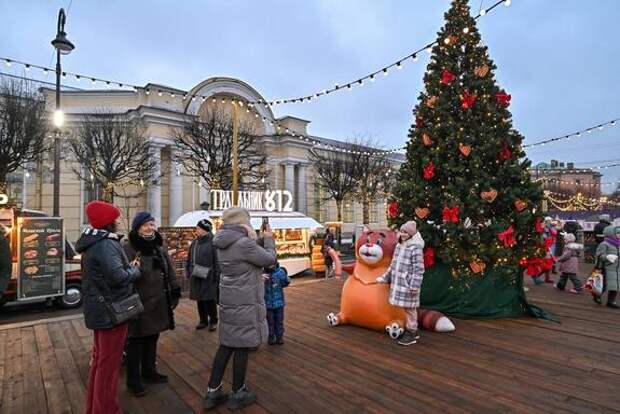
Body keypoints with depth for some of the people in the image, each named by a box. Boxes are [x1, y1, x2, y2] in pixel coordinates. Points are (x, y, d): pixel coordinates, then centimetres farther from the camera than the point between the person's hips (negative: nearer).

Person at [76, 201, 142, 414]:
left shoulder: (93, 242, 9)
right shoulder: (107, 244, -22)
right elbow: (118, 276, -31)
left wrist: (129, 267, 6)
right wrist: (136, 270, -13)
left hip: (98, 309, 10)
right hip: (111, 311, -10)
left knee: (100, 358, 23)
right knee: (109, 362, 4)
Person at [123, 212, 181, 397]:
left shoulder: (159, 249, 10)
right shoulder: (128, 249, -12)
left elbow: (170, 273, 13)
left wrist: (175, 293, 11)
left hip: (158, 303, 7)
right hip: (138, 304, -6)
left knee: (152, 339, 18)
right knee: (135, 343, 6)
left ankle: (149, 371, 35)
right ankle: (133, 380, 21)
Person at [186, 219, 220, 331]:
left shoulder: (213, 242, -12)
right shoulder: (195, 242, 9)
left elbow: (217, 261, -13)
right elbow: (189, 259, 16)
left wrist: (216, 276, -14)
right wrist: (189, 272, 11)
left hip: (209, 278, -6)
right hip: (196, 277, 6)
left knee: (210, 300, 1)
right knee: (199, 300, 13)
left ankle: (213, 321, 20)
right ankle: (203, 320, 29)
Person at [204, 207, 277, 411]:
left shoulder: (223, 244, 6)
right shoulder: (244, 243, -22)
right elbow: (269, 259, -12)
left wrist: (261, 239, 11)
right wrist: (269, 238, 2)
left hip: (228, 301, 9)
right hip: (245, 303, -8)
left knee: (226, 345, 16)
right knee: (242, 347, 6)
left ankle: (212, 392, 24)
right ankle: (238, 394, 21)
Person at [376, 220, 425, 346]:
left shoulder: (415, 248, -15)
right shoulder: (399, 245, 10)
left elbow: (418, 269, -17)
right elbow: (393, 264, 18)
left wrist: (414, 286, -20)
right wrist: (385, 277, 20)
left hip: (408, 285, -8)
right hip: (398, 283, 8)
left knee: (410, 309, 5)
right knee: (406, 309, 17)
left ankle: (412, 334, 20)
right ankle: (412, 330, 33)